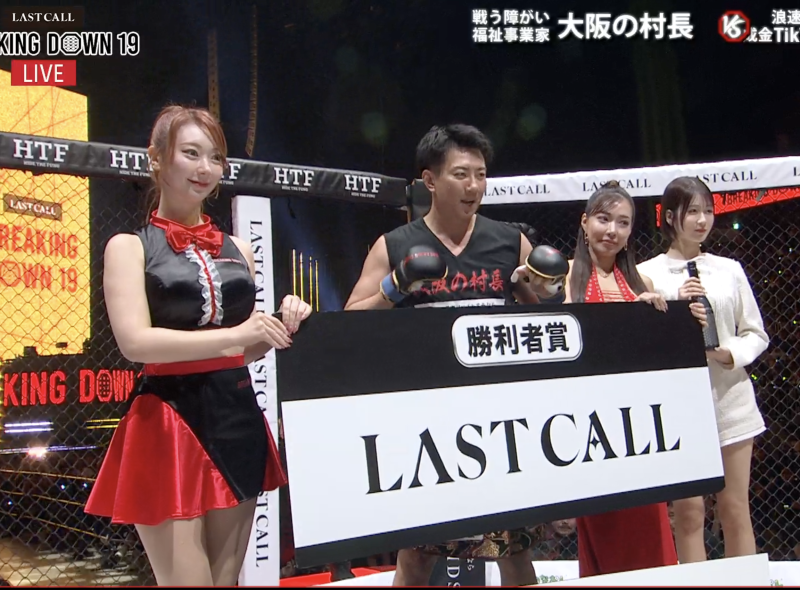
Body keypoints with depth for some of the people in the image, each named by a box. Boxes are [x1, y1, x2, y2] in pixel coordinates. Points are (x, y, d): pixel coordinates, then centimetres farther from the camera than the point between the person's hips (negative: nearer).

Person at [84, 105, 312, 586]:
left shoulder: (238, 249, 13)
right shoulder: (130, 246, -1)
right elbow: (135, 342, -16)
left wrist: (285, 325, -1)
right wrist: (233, 335, -25)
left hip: (237, 418, 5)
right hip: (167, 424, -5)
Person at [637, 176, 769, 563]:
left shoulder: (730, 270, 10)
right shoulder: (647, 274, 1)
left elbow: (756, 334, 11)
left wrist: (731, 354, -8)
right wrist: (675, 308, -13)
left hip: (729, 395, 2)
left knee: (736, 509, 7)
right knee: (688, 510, 2)